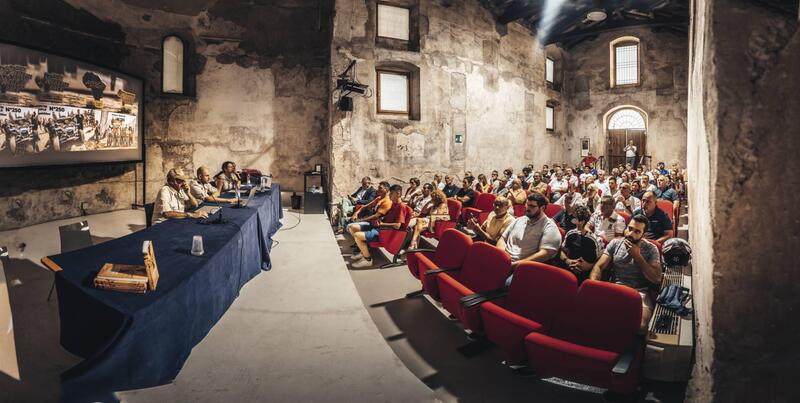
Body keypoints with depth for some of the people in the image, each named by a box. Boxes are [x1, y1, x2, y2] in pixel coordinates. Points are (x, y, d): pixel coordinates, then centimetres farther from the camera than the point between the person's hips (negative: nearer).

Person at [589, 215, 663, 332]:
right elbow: (598, 267, 2)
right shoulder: (615, 243, 7)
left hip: (639, 292, -1)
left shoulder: (651, 249, 3)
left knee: (640, 325, -32)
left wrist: (637, 256, -10)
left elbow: (657, 279, -4)